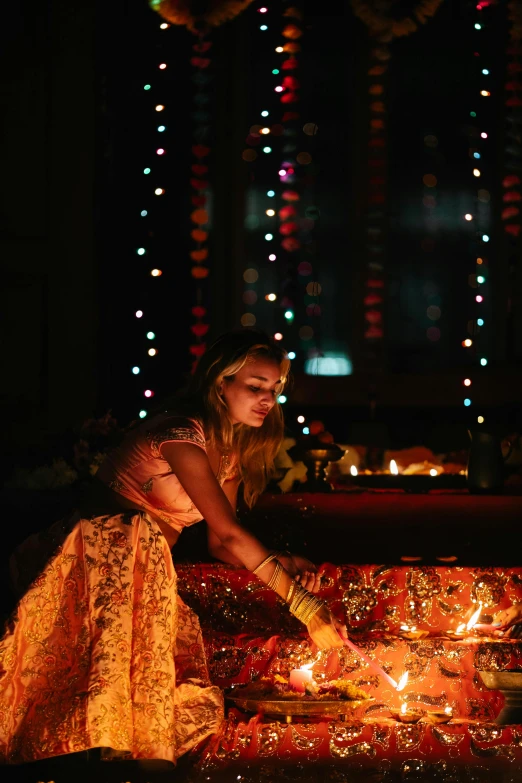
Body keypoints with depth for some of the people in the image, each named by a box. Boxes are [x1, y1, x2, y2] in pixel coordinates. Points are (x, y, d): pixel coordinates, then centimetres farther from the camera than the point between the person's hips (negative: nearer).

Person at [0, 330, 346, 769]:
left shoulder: (231, 448, 13)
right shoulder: (183, 434, -17)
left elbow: (219, 543, 14)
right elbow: (228, 534, -23)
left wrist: (281, 564, -7)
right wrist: (304, 606, -25)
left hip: (145, 571, 8)